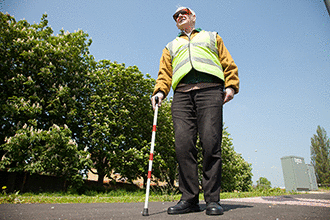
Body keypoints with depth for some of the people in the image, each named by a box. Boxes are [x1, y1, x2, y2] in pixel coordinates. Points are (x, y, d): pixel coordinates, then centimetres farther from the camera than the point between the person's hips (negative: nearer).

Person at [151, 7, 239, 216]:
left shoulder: (212, 37, 31)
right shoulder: (171, 46, 34)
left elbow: (228, 63, 19)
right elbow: (165, 72, 20)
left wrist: (231, 85, 1)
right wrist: (160, 90, 0)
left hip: (210, 89, -1)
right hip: (182, 93, 2)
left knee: (211, 143, -14)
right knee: (183, 144, -12)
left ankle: (213, 199, -5)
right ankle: (189, 198, -4)